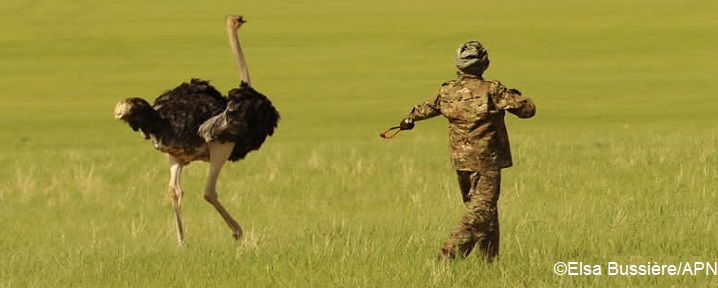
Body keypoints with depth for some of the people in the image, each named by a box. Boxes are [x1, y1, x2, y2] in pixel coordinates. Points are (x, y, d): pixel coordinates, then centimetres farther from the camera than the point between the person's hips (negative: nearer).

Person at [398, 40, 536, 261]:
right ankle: (450, 253, -21)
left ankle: (490, 258, 21)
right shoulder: (491, 91, -15)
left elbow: (427, 108, 22)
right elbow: (528, 110, -11)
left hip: (460, 160, 6)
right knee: (482, 210, -6)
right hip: (486, 160, -6)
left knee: (476, 206, 18)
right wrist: (515, 96, 12)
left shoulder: (447, 92, 0)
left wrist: (409, 119, 44)